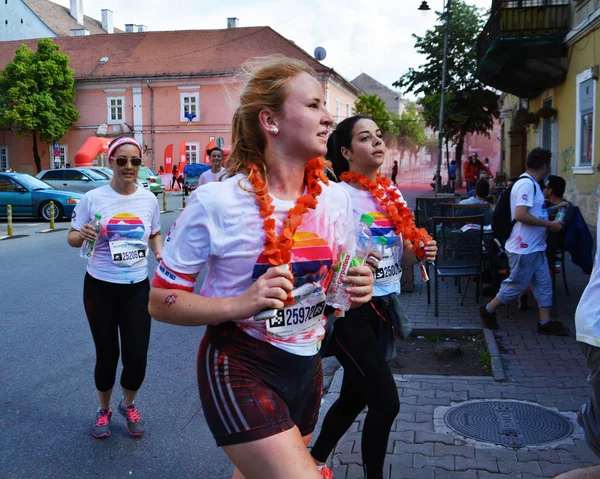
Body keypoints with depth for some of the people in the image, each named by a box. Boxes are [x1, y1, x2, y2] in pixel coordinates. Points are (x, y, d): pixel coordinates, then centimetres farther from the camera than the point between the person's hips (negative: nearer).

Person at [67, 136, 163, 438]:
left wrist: (160, 254, -5)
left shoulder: (149, 199, 0)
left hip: (137, 287, 2)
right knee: (106, 355, 9)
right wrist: (83, 235, -24)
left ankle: (128, 405, 34)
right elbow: (72, 238, -2)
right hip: (100, 287, -2)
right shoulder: (93, 198, -9)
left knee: (136, 357, 2)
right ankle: (104, 410, 37)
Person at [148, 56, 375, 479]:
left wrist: (354, 288, -10)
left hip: (306, 365, 6)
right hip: (238, 367, -6)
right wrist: (240, 304, -27)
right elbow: (161, 302, -12)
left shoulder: (335, 199, -2)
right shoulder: (216, 203, -18)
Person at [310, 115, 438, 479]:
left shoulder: (393, 194, 6)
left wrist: (420, 253, -5)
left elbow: (401, 254, 14)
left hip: (380, 307, 7)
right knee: (386, 401, -6)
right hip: (348, 312, -7)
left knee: (355, 396, 18)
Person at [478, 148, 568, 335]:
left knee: (543, 284, 11)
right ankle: (488, 310, 17)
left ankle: (545, 322, 18)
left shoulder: (531, 184, 13)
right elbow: (521, 215, -28)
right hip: (524, 248, -10)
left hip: (535, 247, 10)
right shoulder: (526, 184, -20)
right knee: (517, 284, 1)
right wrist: (549, 225, -21)